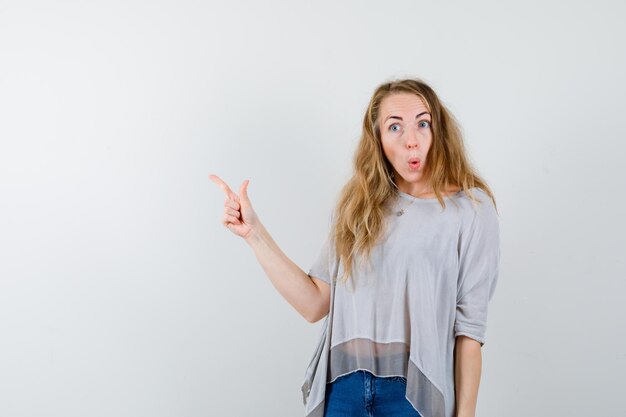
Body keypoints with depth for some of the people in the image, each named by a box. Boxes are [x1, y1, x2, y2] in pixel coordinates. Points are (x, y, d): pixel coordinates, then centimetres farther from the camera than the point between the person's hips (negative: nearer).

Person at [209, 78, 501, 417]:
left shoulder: (471, 208, -6)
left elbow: (469, 328, -8)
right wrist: (254, 232, -4)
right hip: (344, 387, 3)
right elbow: (315, 304, -1)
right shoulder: (358, 204, 5)